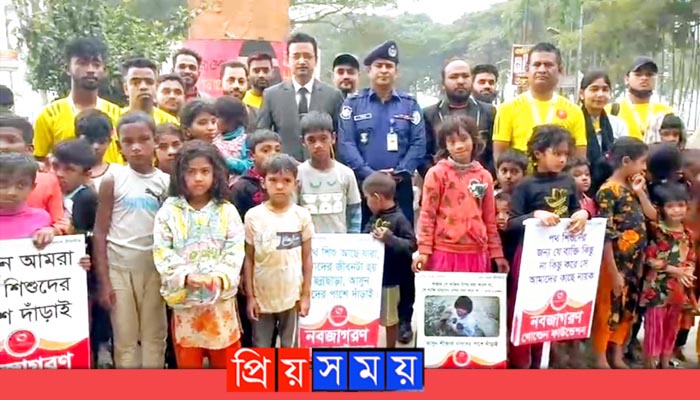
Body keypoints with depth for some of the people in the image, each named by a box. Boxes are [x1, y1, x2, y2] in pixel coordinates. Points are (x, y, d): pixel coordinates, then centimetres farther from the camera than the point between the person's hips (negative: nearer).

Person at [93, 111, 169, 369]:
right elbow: (100, 232, -3)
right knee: (125, 340, 8)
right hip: (119, 267, -1)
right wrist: (103, 281, -6)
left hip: (155, 268, 2)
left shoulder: (166, 182, 1)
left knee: (154, 337, 10)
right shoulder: (112, 180, -3)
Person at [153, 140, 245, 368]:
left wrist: (220, 278, -21)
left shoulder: (227, 211, 0)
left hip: (221, 297, 1)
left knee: (226, 362, 13)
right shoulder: (169, 211, -1)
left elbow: (235, 252, -5)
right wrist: (186, 277, -21)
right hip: (183, 297, 0)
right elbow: (162, 254, -7)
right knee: (188, 362, 14)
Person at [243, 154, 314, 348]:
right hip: (262, 297, 0)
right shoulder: (253, 216, -7)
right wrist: (250, 296, -3)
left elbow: (307, 257, 0)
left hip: (291, 296, 0)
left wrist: (306, 294, -1)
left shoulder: (302, 215, -5)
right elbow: (249, 259, -2)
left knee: (290, 348, 15)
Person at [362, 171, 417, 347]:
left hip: (388, 280, -7)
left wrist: (389, 238, -32)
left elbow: (411, 246, -22)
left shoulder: (399, 219, -17)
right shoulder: (374, 218, 7)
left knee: (389, 320, 10)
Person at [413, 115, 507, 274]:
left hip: (477, 253, 4)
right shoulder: (437, 173, -2)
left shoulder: (485, 176, 9)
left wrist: (497, 253, 12)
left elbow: (490, 219, 13)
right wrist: (424, 250, -7)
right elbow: (427, 214, -3)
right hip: (445, 252, -3)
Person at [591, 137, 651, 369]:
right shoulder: (608, 191, -16)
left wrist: (640, 192, -2)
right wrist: (613, 272, -19)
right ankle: (601, 360, 17)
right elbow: (605, 237, -19)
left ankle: (617, 356, 30)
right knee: (607, 309, 4)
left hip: (633, 263, 8)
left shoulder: (631, 188, 8)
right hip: (614, 263, -8)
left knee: (627, 308, 16)